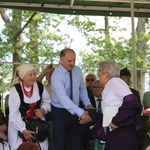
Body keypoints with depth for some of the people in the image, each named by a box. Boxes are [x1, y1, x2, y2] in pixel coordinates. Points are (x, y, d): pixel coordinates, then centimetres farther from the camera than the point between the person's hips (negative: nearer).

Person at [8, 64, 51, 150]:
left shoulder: (39, 86, -9)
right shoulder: (15, 90, -20)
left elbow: (47, 102, 8)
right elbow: (13, 114, -20)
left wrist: (43, 110, -14)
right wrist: (23, 130, -22)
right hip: (19, 124, -3)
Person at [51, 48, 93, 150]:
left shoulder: (77, 70, -1)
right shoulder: (56, 75, -21)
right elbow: (63, 97, -33)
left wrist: (87, 103, -5)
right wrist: (80, 112, -42)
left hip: (75, 111, 5)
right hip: (60, 112, -5)